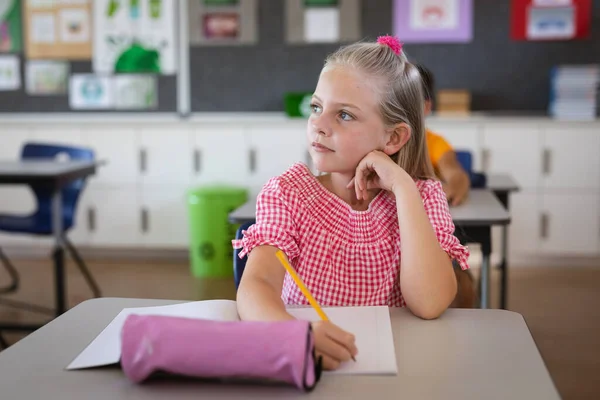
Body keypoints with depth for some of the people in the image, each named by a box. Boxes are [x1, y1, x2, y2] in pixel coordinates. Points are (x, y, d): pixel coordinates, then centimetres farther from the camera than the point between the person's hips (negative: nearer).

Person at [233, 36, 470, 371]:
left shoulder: (422, 196, -3)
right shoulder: (288, 192, -3)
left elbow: (430, 305, -18)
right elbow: (255, 286, -18)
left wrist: (402, 188, -18)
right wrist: (293, 332, -38)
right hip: (303, 359, 1)